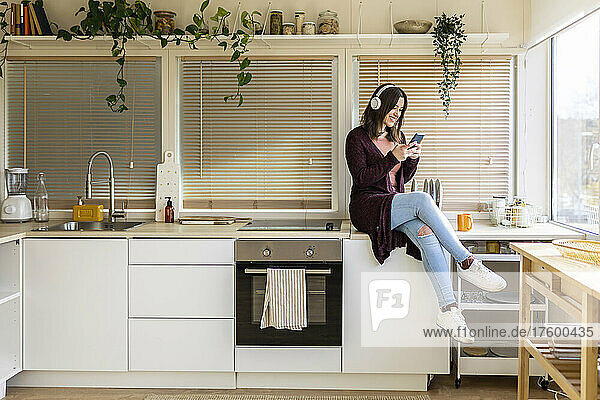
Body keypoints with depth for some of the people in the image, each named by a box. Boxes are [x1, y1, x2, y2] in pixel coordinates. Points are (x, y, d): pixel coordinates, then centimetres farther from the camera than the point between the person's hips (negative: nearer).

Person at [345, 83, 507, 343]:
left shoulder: (397, 136, 21)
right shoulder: (357, 137, 2)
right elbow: (361, 178, -9)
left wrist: (413, 158, 3)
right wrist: (393, 157, -16)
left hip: (396, 204, 5)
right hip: (368, 206, -5)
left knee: (426, 233, -30)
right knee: (422, 199, -33)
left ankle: (448, 309, -38)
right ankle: (466, 262, -28)